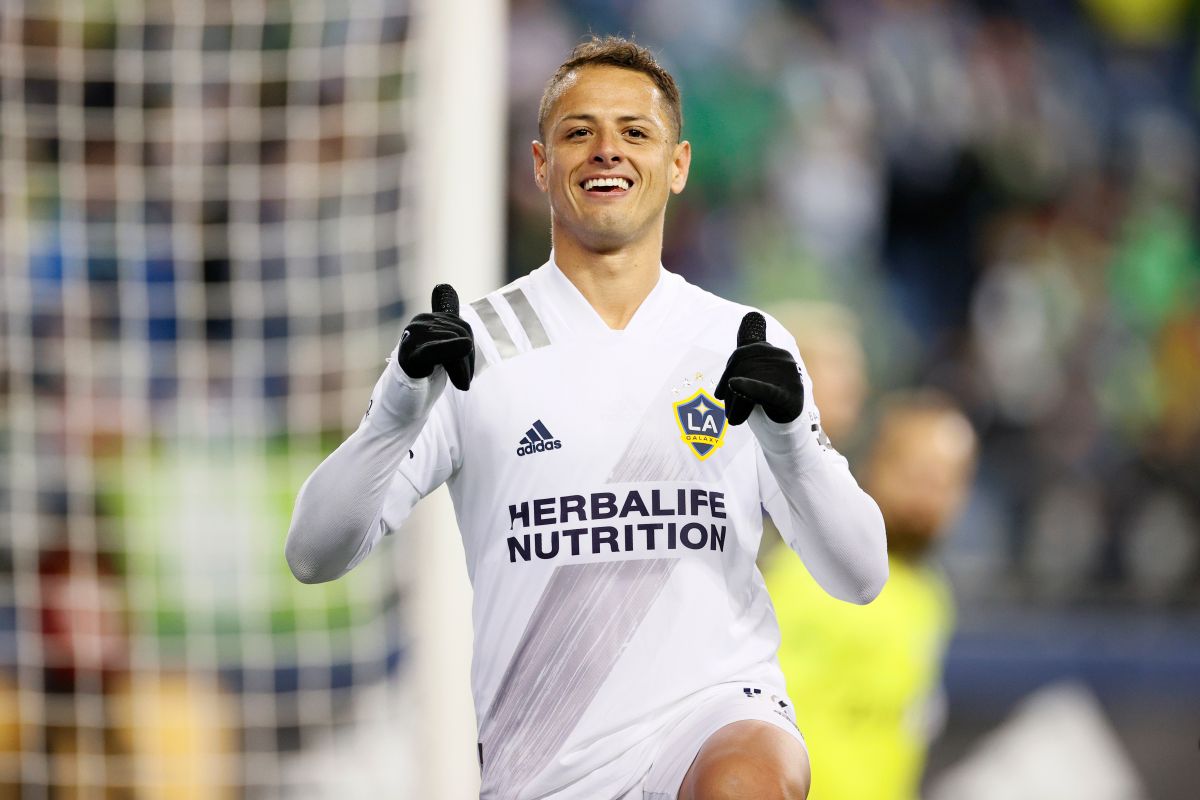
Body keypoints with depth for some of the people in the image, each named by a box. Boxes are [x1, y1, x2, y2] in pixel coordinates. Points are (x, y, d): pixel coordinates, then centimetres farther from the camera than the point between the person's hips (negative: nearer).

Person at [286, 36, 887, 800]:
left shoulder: (745, 344, 8)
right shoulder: (476, 344, 4)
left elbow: (861, 577, 4)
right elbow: (314, 555, -2)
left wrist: (792, 442, -15)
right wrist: (398, 412, -19)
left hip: (717, 713, -1)